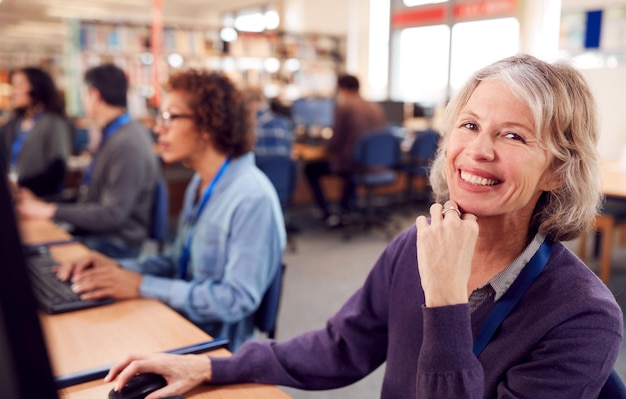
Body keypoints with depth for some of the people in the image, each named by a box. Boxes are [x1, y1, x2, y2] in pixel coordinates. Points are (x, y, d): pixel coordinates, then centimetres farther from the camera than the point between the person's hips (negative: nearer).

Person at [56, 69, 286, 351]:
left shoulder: (252, 197, -22)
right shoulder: (200, 184, 8)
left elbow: (238, 299, -24)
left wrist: (142, 286, -21)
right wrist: (118, 269, -3)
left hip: (217, 350, -7)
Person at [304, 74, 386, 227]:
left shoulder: (343, 107, -11)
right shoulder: (377, 108, 7)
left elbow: (336, 141, -13)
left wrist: (327, 148, 11)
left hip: (348, 164, -7)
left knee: (310, 169, 14)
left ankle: (328, 214, 5)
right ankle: (347, 206, 45)